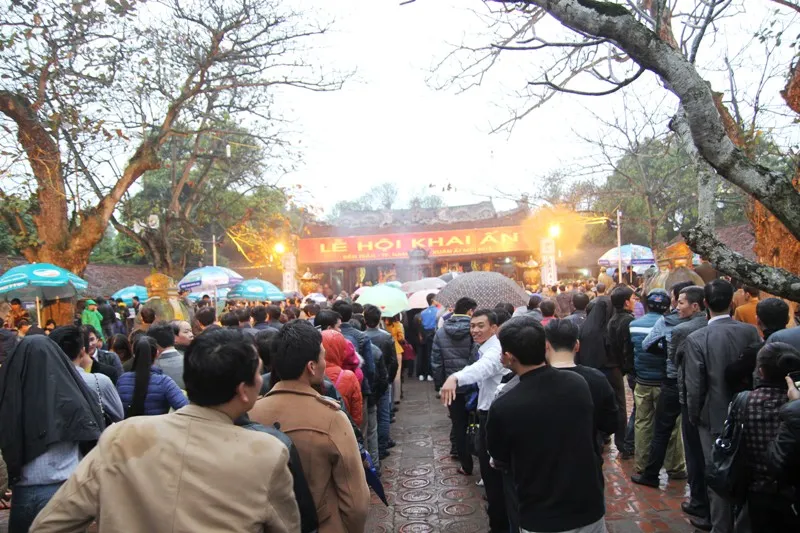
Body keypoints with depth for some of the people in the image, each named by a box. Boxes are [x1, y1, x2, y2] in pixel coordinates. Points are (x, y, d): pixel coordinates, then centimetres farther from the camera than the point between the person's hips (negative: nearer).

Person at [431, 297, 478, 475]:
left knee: (459, 424, 11)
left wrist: (439, 384, 11)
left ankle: (466, 465, 16)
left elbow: (436, 361, 2)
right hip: (474, 385, -2)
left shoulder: (441, 332, 0)